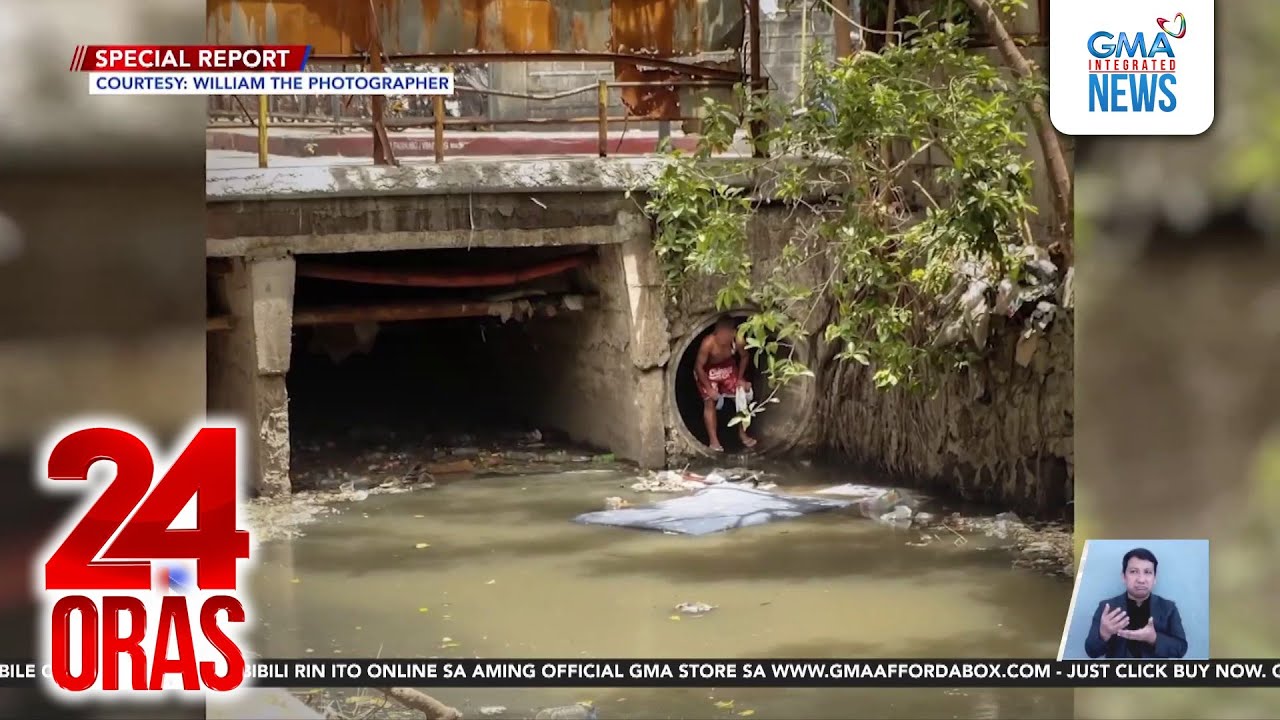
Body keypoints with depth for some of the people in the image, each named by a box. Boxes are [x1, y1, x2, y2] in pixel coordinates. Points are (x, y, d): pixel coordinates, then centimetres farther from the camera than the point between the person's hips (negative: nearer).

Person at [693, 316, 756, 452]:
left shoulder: (737, 339, -30)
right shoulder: (708, 343, -39)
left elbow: (744, 357, -7)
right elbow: (698, 367, -27)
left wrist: (740, 378, -5)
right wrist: (709, 388, -24)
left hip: (728, 368, 4)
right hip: (708, 371, -4)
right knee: (710, 403, -8)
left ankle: (742, 434, 19)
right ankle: (713, 440, 0)